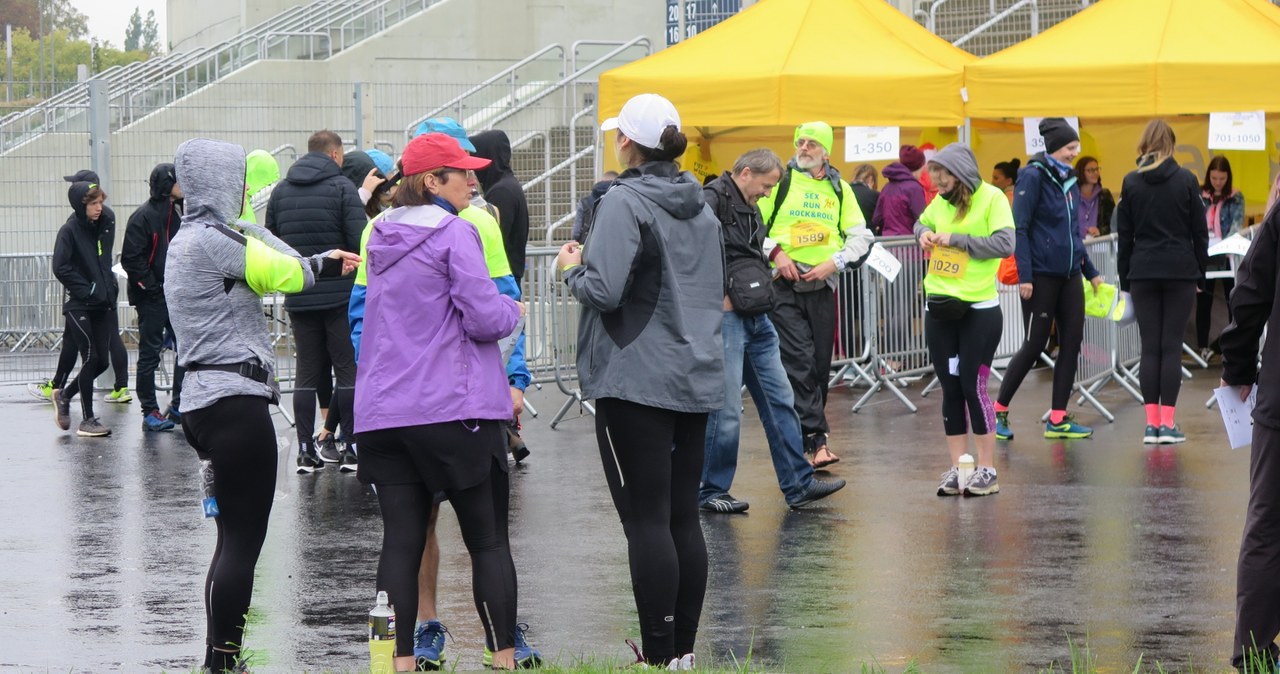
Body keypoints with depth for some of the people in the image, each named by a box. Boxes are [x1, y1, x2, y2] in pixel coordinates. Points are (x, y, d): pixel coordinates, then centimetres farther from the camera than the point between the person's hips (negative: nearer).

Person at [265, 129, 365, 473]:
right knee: (349, 370, 2)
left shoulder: (281, 190, 8)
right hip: (340, 295, -4)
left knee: (307, 372, 8)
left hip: (298, 298, 4)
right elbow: (360, 243, -15)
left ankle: (305, 450, 5)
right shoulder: (342, 187, -7)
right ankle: (351, 448, 0)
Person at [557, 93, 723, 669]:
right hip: (696, 378, 8)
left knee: (646, 520, -5)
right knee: (683, 518, 11)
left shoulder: (624, 203, -13)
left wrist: (572, 269, -2)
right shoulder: (700, 208, 12)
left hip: (636, 379, -8)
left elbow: (604, 291, -23)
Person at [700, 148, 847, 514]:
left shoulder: (748, 208, 17)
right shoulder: (713, 201, -13)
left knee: (780, 400, 11)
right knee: (726, 410, -4)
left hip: (756, 319, 10)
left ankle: (798, 484, 16)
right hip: (725, 319, -10)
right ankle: (710, 491, 7)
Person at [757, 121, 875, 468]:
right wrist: (775, 252, -11)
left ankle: (801, 438, 15)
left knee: (820, 364, 5)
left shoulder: (840, 189, 12)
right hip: (784, 284, -4)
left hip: (822, 284, 4)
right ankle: (816, 440, -19)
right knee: (799, 361, -14)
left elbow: (861, 237, 11)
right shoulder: (778, 181, 2)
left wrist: (834, 262, -4)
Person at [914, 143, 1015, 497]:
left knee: (973, 385, -6)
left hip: (979, 311, -6)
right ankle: (956, 469, 13)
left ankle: (987, 470, 3)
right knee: (950, 387, 7)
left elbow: (1005, 243, -20)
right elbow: (923, 222, 26)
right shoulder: (941, 201, 7)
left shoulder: (991, 198, -11)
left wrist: (957, 239, -19)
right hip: (940, 307, 6)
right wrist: (924, 233, 3)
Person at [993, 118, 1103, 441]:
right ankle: (999, 411, 10)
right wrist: (1024, 275, -19)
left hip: (1069, 274, 7)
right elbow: (1020, 228, -13)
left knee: (1072, 341, 3)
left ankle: (1058, 419, 8)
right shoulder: (1034, 177, -10)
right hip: (1042, 274, -7)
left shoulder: (1068, 179, 13)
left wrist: (1091, 273, 21)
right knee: (1035, 343, -3)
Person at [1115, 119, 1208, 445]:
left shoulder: (1131, 183, 2)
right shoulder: (1186, 180, -2)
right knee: (1172, 347, -1)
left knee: (1150, 347, 4)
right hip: (1180, 270, -1)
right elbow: (1199, 231, 1)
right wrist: (1200, 271, 11)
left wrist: (1125, 279, 10)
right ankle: (1167, 423, -5)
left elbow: (1124, 235, 5)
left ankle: (1151, 422, 0)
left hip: (1143, 271, 1)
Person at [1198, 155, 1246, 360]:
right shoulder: (1199, 195, 5)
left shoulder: (1236, 197, 2)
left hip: (1228, 256, -1)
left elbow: (1237, 223, -9)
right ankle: (1203, 347, 9)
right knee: (1204, 302, 4)